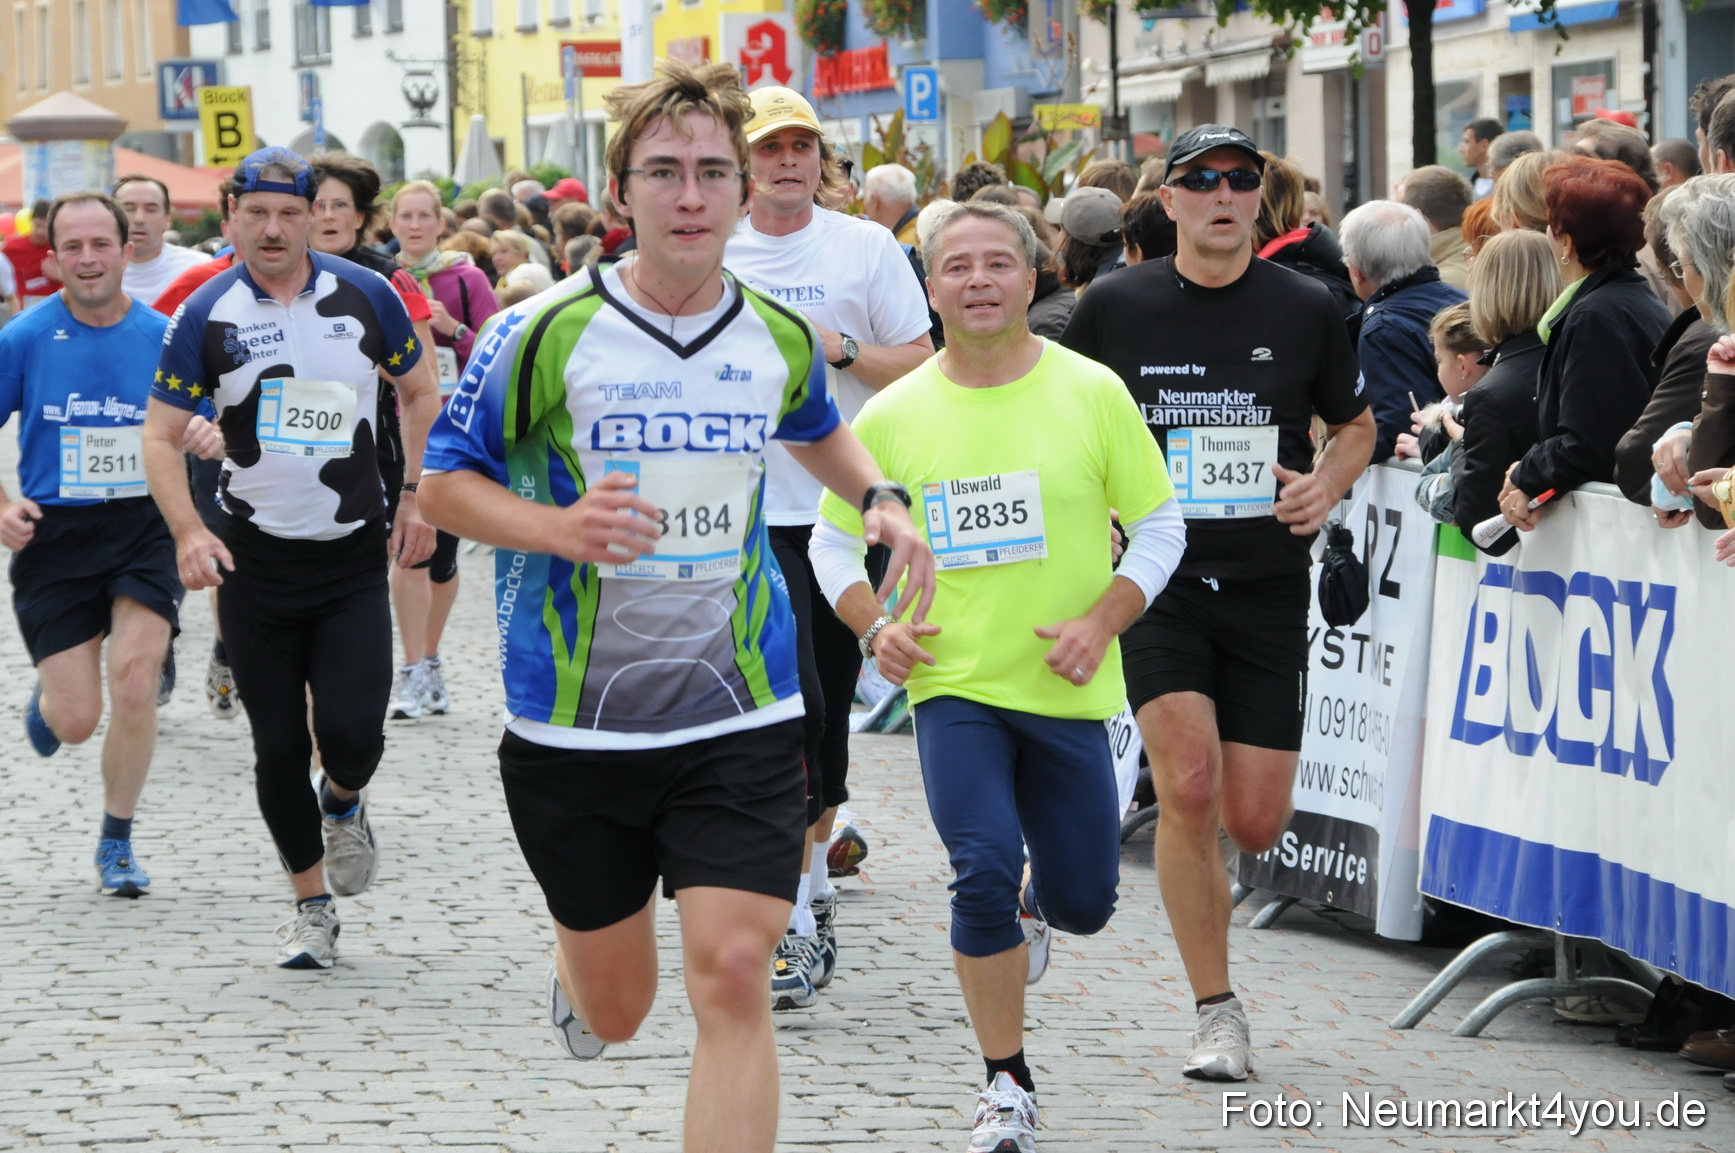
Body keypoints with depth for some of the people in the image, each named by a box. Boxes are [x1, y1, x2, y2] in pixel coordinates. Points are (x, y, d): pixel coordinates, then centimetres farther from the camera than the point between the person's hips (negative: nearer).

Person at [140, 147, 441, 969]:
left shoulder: (364, 296, -2)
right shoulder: (206, 315, -5)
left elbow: (421, 392, 12)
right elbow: (161, 436, -2)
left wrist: (416, 498, 3)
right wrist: (187, 531, -18)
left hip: (355, 555, 0)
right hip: (256, 557, 0)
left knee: (351, 730, -13)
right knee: (278, 746, 3)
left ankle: (343, 803, 24)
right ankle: (311, 905, 22)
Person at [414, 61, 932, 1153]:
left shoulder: (783, 338, 3)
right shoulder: (545, 333, -10)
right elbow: (445, 482, -2)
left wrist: (882, 498, 6)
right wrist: (560, 527, -21)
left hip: (742, 720, 1)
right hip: (575, 725, -1)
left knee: (733, 980, -12)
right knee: (615, 1010, 12)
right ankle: (571, 968, 50)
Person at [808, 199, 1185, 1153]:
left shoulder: (1092, 393, -5)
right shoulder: (893, 414, -2)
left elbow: (1159, 525, 2)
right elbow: (834, 539, 10)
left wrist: (1103, 620, -12)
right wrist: (876, 627, -7)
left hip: (1066, 686, 1)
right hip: (953, 683, -1)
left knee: (1084, 902, 7)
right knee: (983, 873, -17)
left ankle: (1034, 901, 48)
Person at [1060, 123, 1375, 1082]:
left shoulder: (1304, 310, 2)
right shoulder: (1115, 308, -1)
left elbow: (1355, 425, 16)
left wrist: (1327, 484, -4)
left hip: (1268, 586, 2)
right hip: (1154, 579, -2)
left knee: (1256, 823, -1)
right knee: (1190, 783, -19)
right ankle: (1217, 1013, -7)